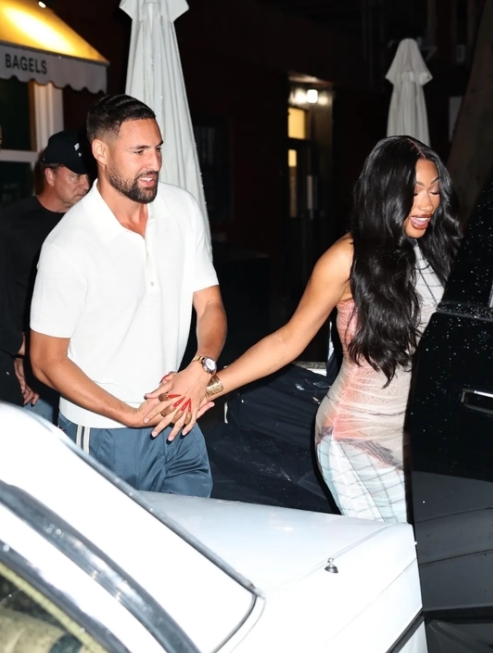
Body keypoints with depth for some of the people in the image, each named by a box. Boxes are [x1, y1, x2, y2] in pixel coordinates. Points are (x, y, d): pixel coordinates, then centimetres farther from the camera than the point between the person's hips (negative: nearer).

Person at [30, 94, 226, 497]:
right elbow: (47, 362, -11)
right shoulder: (68, 246, -18)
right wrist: (130, 415, -19)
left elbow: (210, 304, 1)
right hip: (104, 436, -4)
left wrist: (203, 365, -19)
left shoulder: (183, 210, -3)